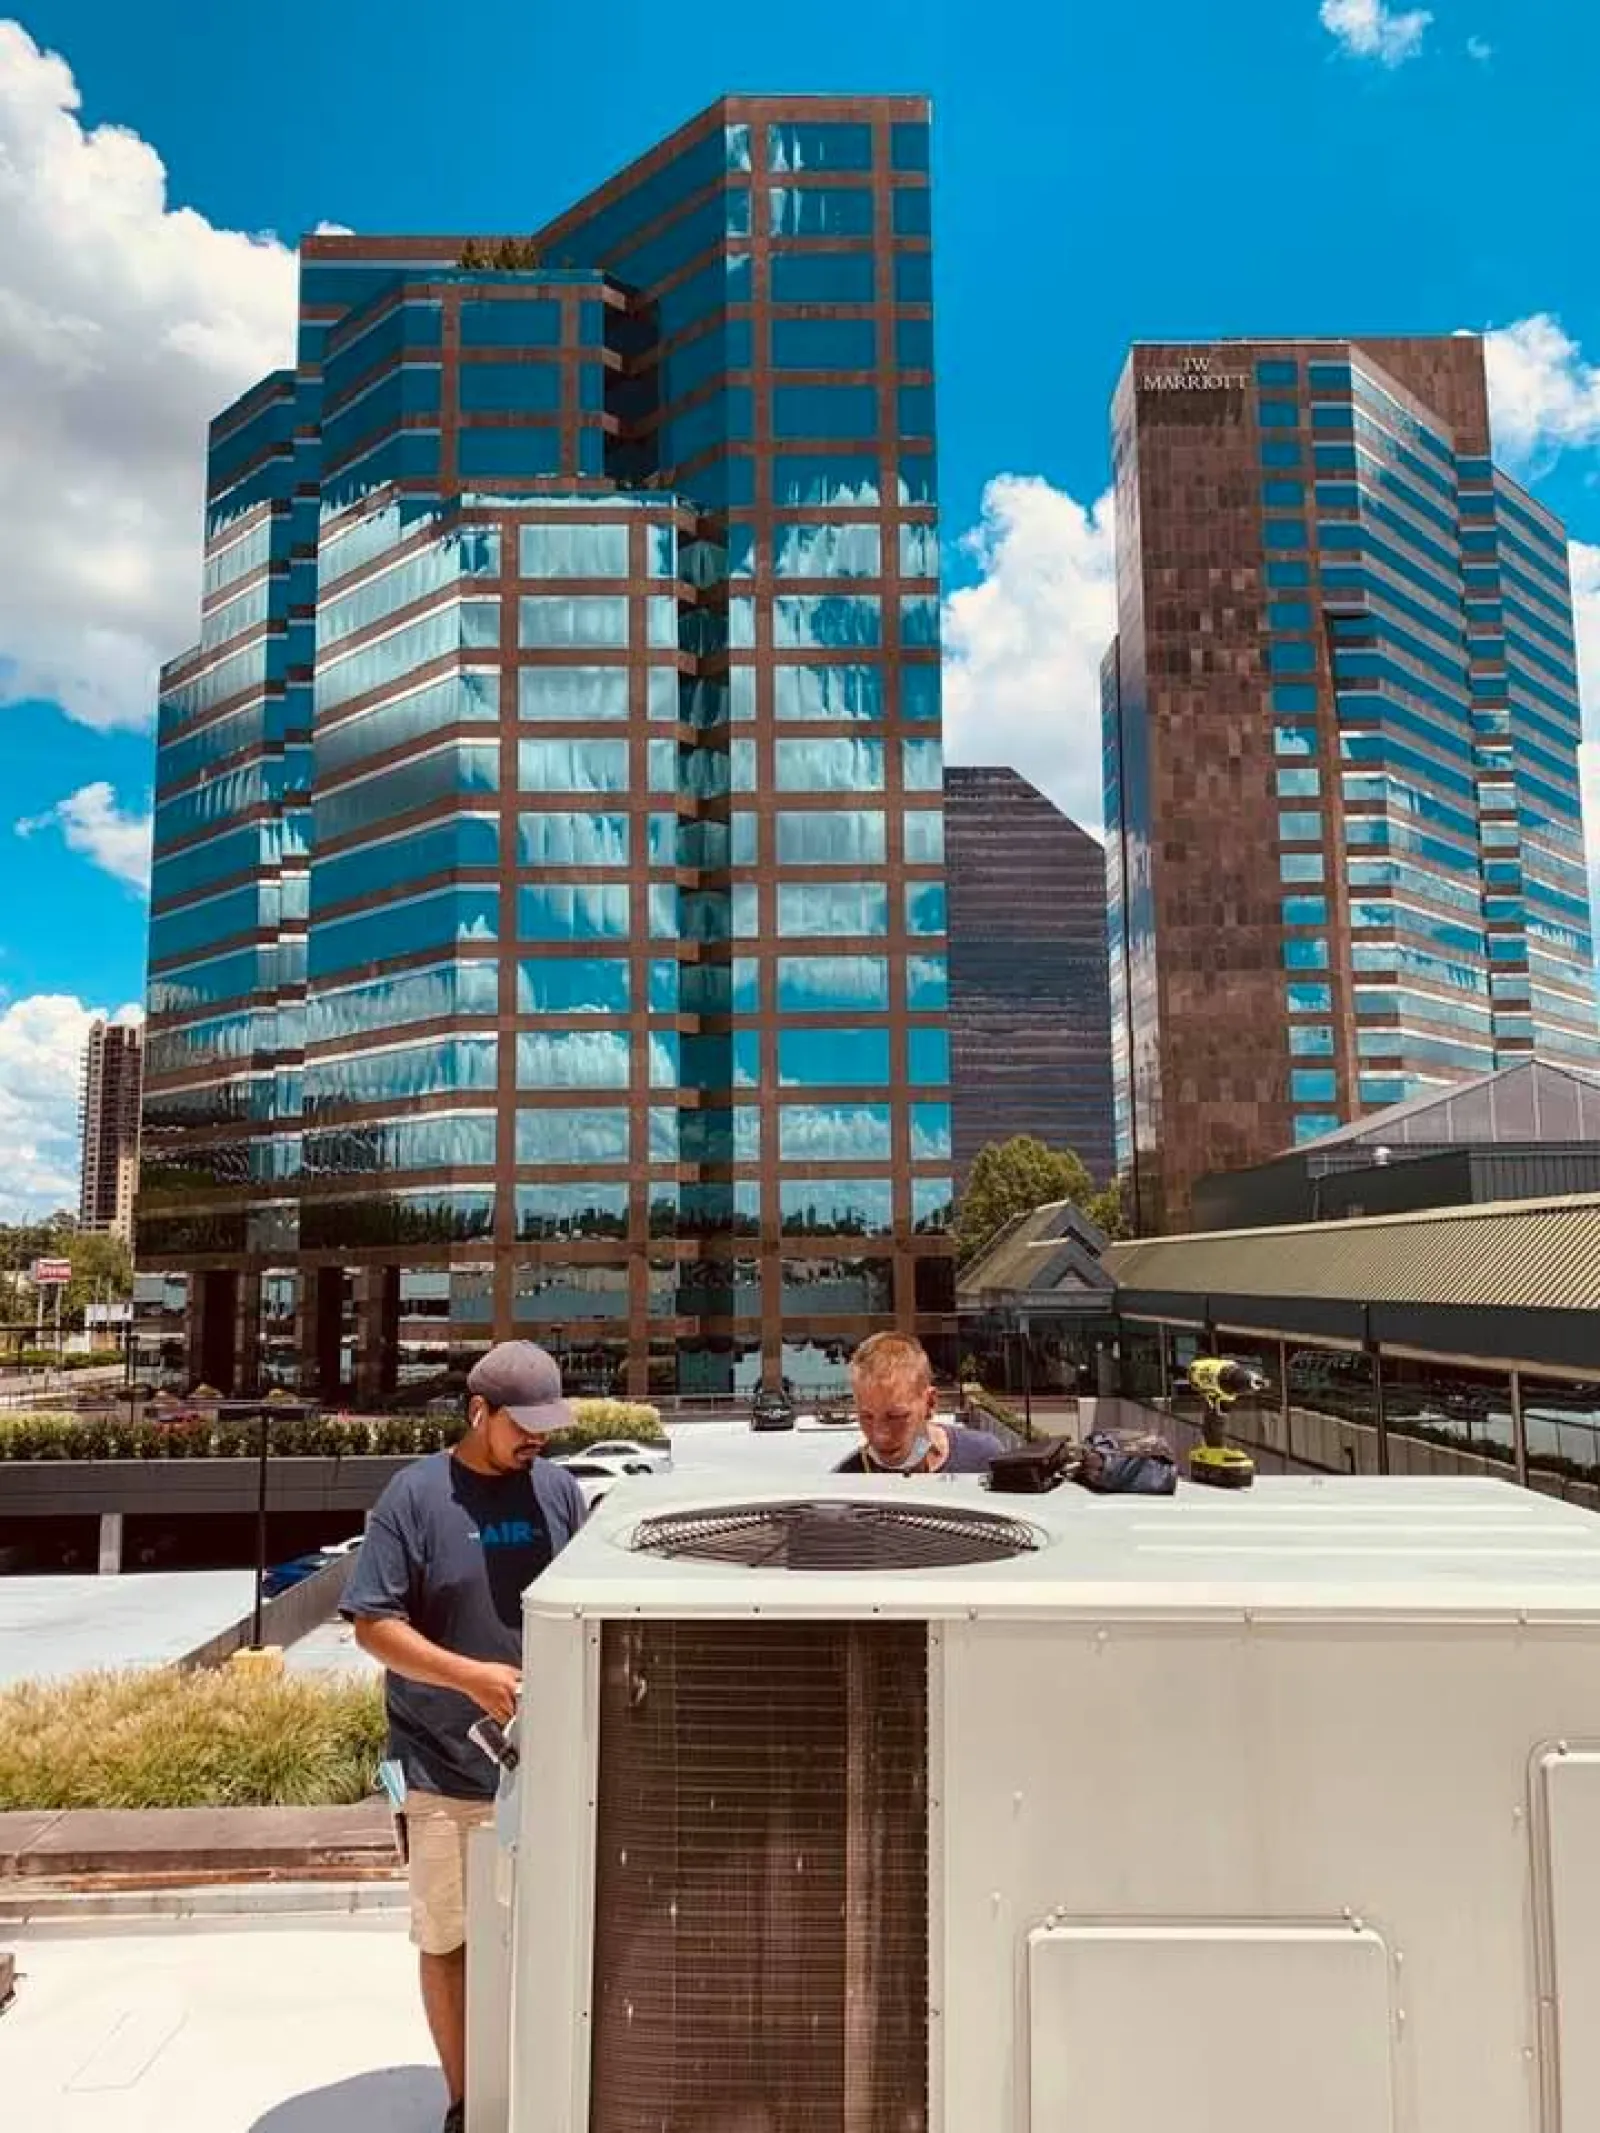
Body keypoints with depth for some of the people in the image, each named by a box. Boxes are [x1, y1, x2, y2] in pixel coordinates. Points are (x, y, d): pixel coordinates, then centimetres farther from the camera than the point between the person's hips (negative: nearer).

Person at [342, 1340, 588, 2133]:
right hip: (445, 1766, -3)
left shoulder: (559, 1491, -1)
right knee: (447, 1937, 12)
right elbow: (372, 1623, -12)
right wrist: (472, 1675, -22)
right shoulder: (416, 1495, -12)